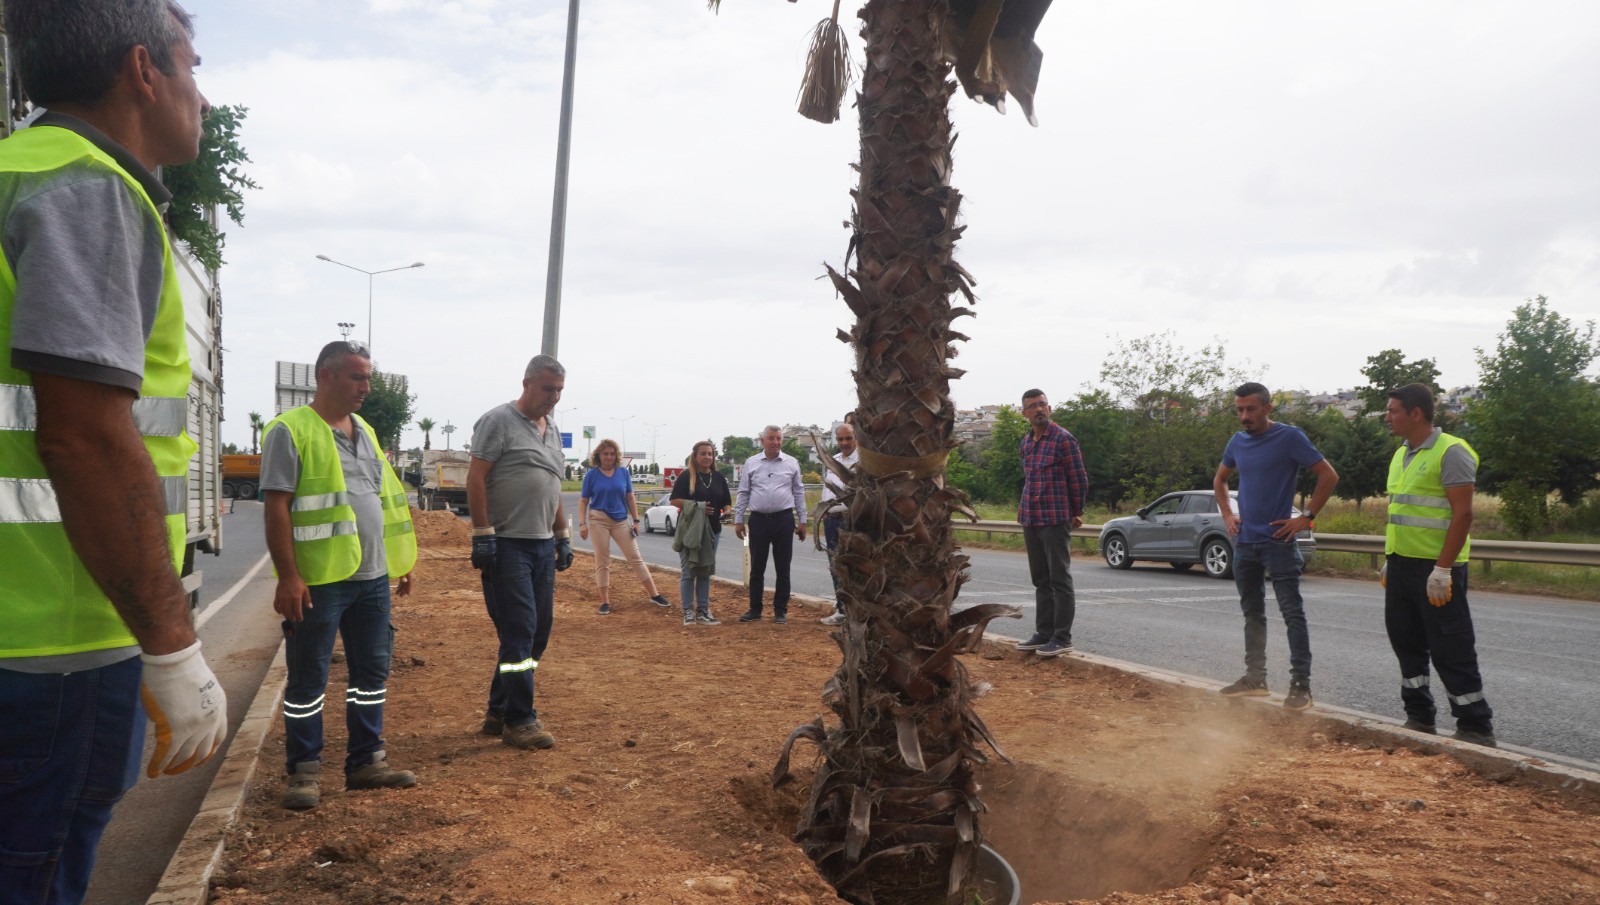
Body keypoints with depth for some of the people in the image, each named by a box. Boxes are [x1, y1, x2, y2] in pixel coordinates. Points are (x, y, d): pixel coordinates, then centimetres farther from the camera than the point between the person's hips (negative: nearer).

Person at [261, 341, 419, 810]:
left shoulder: (364, 432, 15)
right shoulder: (291, 431, -8)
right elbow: (277, 508, -12)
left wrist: (400, 560, 17)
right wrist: (288, 577, -18)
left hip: (372, 578, 7)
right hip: (318, 581, -7)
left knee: (371, 672, 12)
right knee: (308, 680, 4)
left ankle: (366, 762, 24)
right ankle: (304, 771, 16)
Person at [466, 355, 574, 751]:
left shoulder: (552, 429, 17)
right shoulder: (499, 421, -7)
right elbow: (476, 478, -12)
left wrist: (562, 536, 18)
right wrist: (482, 535, -17)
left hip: (542, 545, 8)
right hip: (507, 544, -8)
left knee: (538, 632, 10)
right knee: (519, 631, -7)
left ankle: (498, 712, 21)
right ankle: (519, 721, 2)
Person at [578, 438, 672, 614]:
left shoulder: (623, 472, 3)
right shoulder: (591, 474, -2)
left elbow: (630, 497, 8)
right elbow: (583, 501, 1)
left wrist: (636, 520, 4)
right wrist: (582, 523, -9)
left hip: (621, 520, 2)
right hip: (598, 520, -2)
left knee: (635, 557, 5)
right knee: (602, 561, 2)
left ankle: (654, 595, 9)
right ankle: (605, 602, 10)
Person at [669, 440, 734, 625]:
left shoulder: (718, 477, 10)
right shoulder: (686, 476, -4)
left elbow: (726, 502, 15)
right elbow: (674, 500, -9)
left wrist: (725, 513, -7)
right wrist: (696, 507, -19)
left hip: (711, 530, 5)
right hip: (689, 530, -5)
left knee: (705, 572, 10)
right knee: (688, 571, -2)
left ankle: (703, 611, 16)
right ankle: (688, 612, 4)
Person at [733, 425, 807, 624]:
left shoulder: (791, 463, 5)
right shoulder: (751, 463, 5)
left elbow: (799, 493, 7)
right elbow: (743, 493, 7)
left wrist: (802, 521, 4)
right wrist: (738, 520, 3)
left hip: (784, 519, 0)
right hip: (758, 519, 0)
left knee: (782, 569, 4)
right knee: (756, 568, 6)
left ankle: (780, 611, 12)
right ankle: (755, 609, 16)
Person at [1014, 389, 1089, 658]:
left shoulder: (1063, 439, -8)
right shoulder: (1026, 442, 12)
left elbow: (1079, 480, -4)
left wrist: (1075, 514, 3)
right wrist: (1025, 507, 15)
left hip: (1055, 521, -7)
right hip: (1030, 522, 7)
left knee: (1060, 581, -2)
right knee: (1041, 581, 12)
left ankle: (1062, 638, 2)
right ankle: (1043, 634, 19)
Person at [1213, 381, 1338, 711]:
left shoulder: (1290, 437, -10)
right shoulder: (1237, 441, 8)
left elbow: (1329, 476, -10)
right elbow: (1219, 480, 25)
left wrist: (1307, 517, -13)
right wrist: (1227, 514, 11)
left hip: (1278, 541, -7)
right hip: (1244, 542, 7)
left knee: (1292, 612, -6)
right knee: (1252, 612, 13)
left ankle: (1301, 683, -4)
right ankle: (1255, 678, 22)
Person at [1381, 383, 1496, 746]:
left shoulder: (1450, 452, -12)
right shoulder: (1401, 455, 14)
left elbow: (1463, 514, -18)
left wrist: (1442, 570, -21)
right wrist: (1388, 561, 19)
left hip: (1436, 568, -9)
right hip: (1401, 566, 9)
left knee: (1451, 651, -3)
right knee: (1407, 643, 13)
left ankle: (1476, 728, 8)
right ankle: (1419, 719, 24)